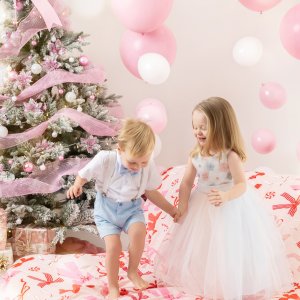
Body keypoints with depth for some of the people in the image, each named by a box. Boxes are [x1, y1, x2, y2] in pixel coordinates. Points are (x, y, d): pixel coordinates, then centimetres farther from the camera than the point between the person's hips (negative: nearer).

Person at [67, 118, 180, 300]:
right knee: (113, 245, -18)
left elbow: (151, 192, 3)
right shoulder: (105, 160, -24)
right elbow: (84, 175, -6)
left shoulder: (148, 166, -14)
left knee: (139, 231, -27)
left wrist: (171, 209, 5)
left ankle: (133, 271, 1)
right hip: (107, 208, -2)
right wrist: (77, 186, -26)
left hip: (131, 208, 2)